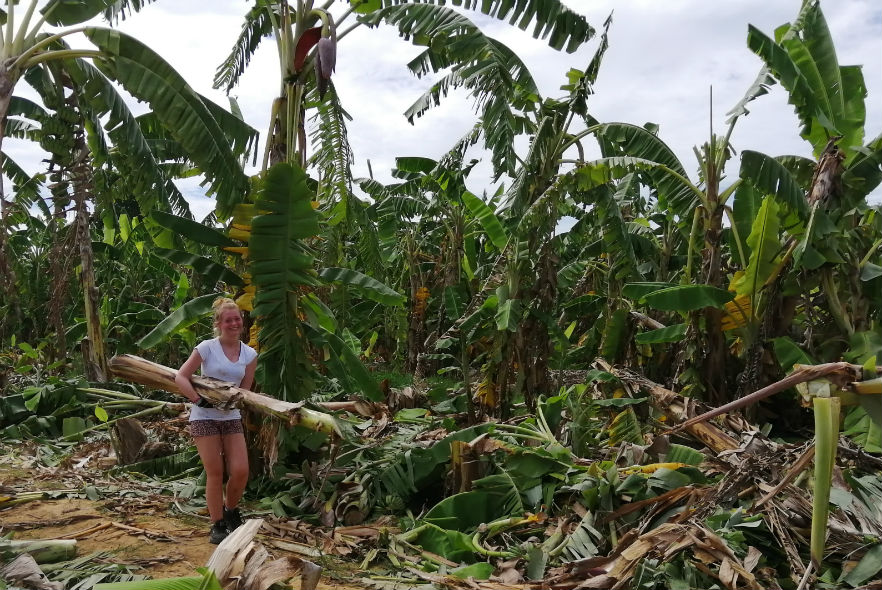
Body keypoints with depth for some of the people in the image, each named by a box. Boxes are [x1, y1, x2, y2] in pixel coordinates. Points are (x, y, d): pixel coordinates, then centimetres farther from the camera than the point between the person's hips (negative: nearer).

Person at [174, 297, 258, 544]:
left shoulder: (249, 354, 3)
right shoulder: (207, 347, -8)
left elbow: (244, 389, 7)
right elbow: (180, 377, -9)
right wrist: (198, 399, -21)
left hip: (231, 417, 4)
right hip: (204, 416, -3)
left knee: (240, 471, -4)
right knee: (215, 473, -2)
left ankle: (230, 511, 25)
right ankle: (217, 526, 12)